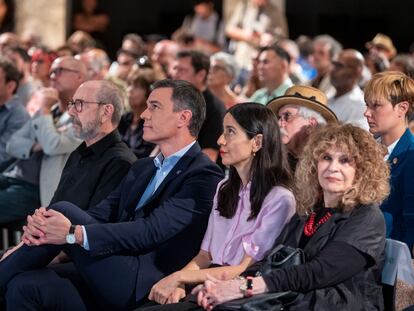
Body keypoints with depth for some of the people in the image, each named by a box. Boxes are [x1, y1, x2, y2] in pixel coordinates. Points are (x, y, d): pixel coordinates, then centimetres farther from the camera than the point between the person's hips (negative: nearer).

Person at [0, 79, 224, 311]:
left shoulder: (205, 176, -5)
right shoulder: (142, 168, 24)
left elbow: (153, 230, -16)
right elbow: (101, 214, 11)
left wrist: (73, 233, -21)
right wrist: (42, 224, -10)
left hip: (145, 288, -7)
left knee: (64, 211, -15)